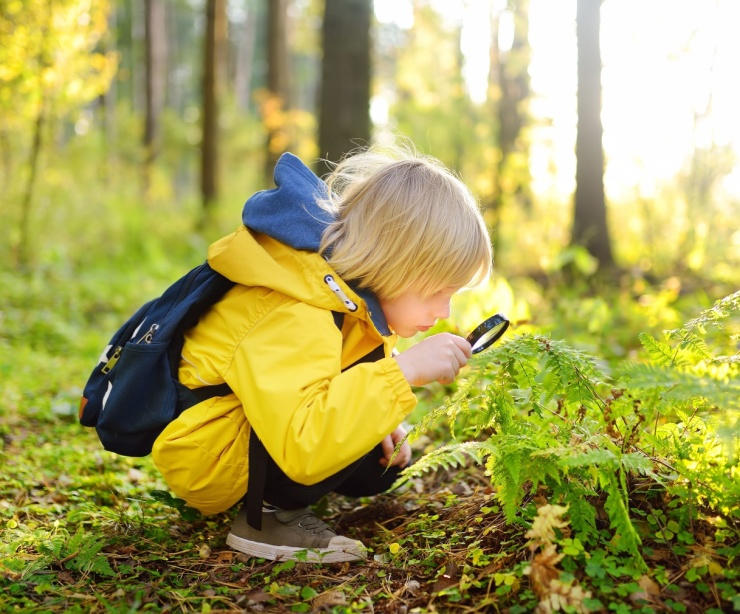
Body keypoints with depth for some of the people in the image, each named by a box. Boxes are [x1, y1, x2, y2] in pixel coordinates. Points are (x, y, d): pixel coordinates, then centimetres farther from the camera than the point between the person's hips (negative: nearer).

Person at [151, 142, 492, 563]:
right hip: (204, 459, -10)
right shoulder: (294, 318, -34)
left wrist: (376, 422, -4)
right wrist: (403, 370, -45)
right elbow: (303, 447, -46)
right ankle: (269, 514, -12)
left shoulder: (355, 289, -3)